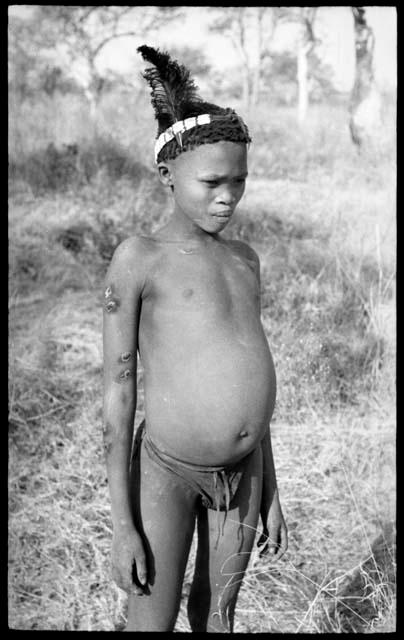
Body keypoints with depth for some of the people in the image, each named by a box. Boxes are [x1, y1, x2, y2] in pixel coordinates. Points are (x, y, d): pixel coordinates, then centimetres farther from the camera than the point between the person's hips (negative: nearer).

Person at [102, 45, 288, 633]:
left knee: (217, 617, 20)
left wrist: (270, 492, 15)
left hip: (242, 473, 5)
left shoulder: (243, 259, 8)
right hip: (166, 469, -5)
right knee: (151, 625, 8)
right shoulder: (139, 259, -9)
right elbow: (118, 392, -9)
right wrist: (122, 524, -9)